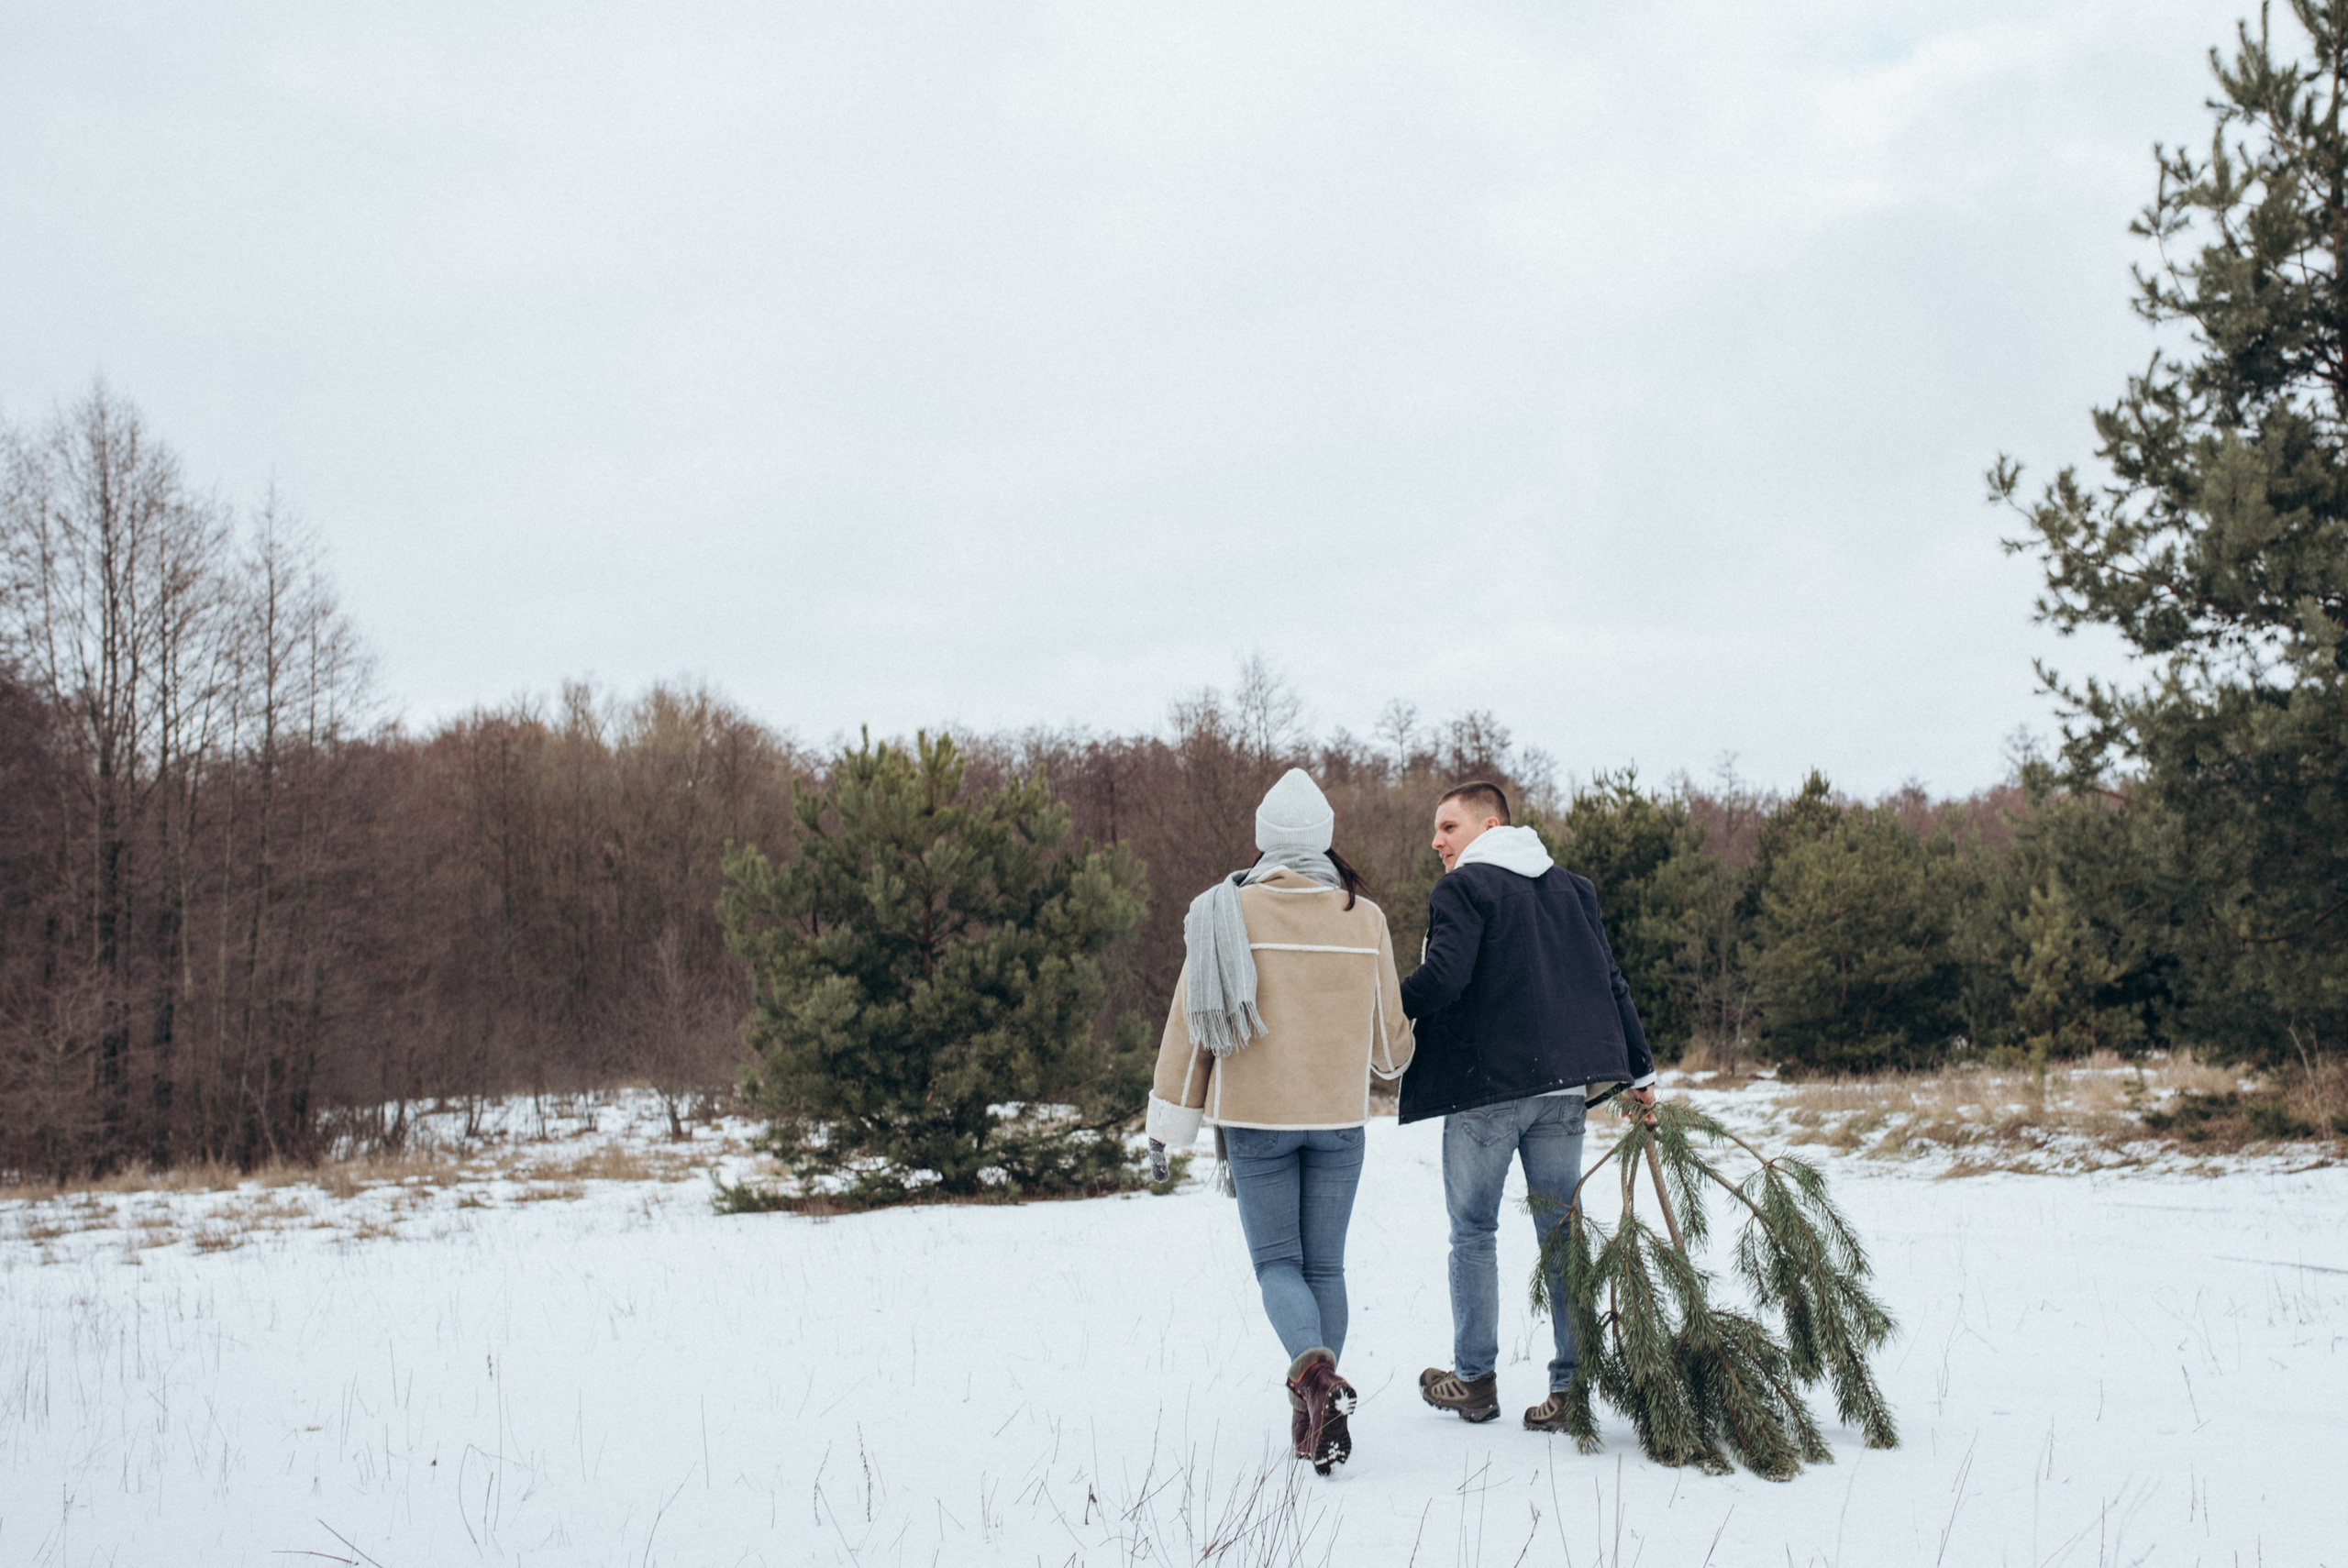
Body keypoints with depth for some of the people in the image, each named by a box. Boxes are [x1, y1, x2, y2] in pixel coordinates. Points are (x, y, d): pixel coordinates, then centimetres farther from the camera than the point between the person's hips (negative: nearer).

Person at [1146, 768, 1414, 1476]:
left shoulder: (1226, 912, -6)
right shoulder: (1364, 917, -2)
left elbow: (1191, 1025, -3)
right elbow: (1387, 1035, 5)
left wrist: (1169, 1126, 6)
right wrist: (1398, 1058, 30)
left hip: (1255, 1117, -1)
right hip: (1338, 1116, 1)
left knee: (1277, 1262, 7)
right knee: (1325, 1265, 12)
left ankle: (1313, 1366, -21)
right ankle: (1317, 1421, 12)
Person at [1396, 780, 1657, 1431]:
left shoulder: (1462, 888, -6)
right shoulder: (1571, 887, 14)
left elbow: (1444, 976, -20)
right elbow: (1610, 982, 13)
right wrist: (1641, 1072, 16)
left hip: (1486, 1084, -5)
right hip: (1565, 1082, 6)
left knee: (1473, 1229, 8)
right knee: (1561, 1231, 8)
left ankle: (1475, 1379, 13)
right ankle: (1573, 1386, 6)